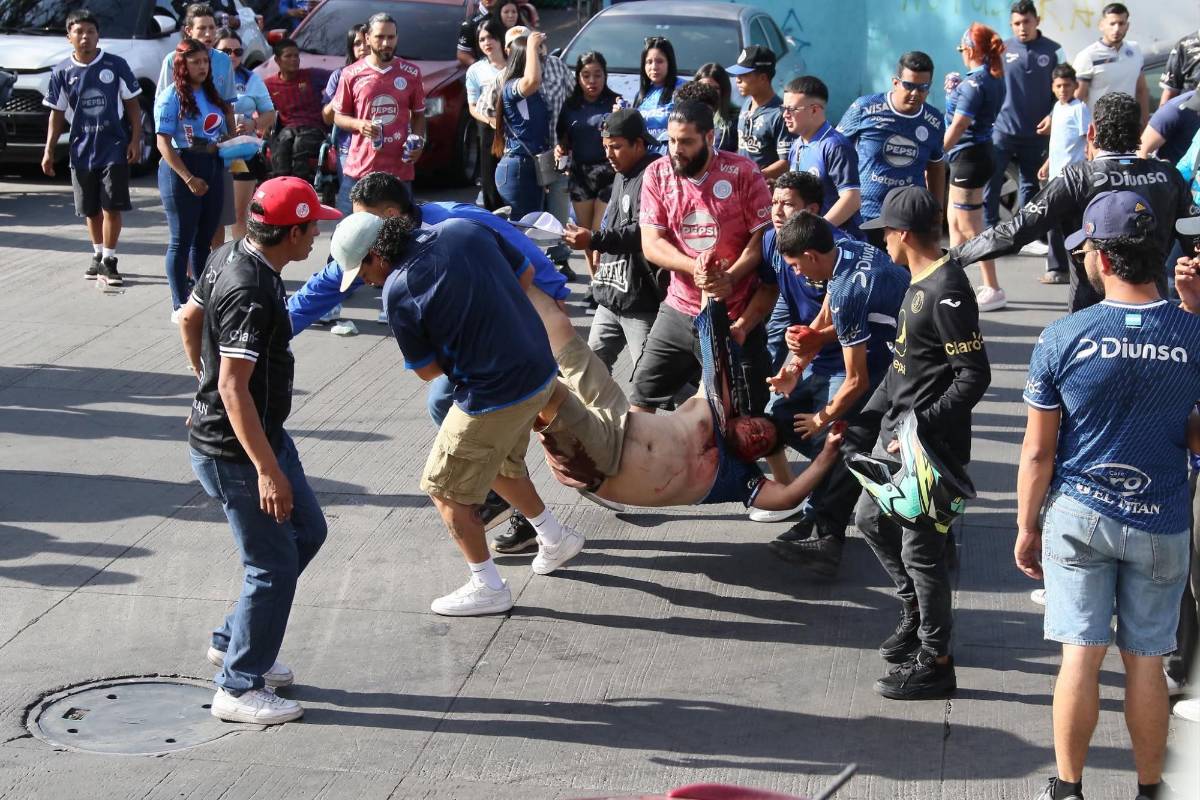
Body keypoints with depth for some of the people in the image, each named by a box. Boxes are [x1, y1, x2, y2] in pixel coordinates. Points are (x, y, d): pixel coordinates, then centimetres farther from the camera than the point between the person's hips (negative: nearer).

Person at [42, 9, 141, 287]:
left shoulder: (116, 65, -3)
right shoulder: (62, 72, 2)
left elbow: (132, 105, 3)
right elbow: (57, 114, 8)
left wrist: (135, 140, -5)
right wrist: (49, 151, 4)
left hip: (114, 148, -2)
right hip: (81, 151, 3)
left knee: (111, 207, -7)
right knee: (91, 210, 12)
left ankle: (108, 262, -1)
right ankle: (98, 256, 29)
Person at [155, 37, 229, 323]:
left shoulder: (212, 94, 12)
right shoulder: (171, 96, -8)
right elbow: (163, 143, -13)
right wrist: (189, 178, -19)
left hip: (213, 168, 6)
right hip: (180, 168, -6)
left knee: (205, 238, 12)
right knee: (182, 239, -1)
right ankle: (180, 306, 5)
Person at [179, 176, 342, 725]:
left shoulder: (229, 258, 2)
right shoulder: (252, 294, -28)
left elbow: (189, 319, 18)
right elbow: (234, 386, -31)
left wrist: (207, 384, 31)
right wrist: (267, 470, -30)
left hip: (264, 432, 10)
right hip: (235, 451, -10)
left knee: (307, 531, 20)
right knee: (274, 566, -1)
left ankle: (233, 643, 31)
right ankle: (239, 688, 12)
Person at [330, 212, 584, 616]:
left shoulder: (397, 291, -18)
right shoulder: (465, 229, -2)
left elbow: (427, 370, -7)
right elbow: (526, 274, 10)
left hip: (494, 396, -8)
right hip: (541, 372, 8)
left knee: (446, 488, 11)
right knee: (499, 464, 31)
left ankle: (487, 588, 20)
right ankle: (556, 539, 45)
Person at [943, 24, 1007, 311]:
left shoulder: (973, 83, -20)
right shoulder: (995, 78, 8)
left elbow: (957, 128, -20)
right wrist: (955, 89, 6)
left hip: (968, 156, -10)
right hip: (981, 150, 10)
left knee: (970, 228, -2)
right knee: (955, 221, 19)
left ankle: (993, 290, 1)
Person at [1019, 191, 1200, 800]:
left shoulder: (1061, 339, -13)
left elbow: (1038, 451, -7)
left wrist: (1026, 527, 7)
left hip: (1077, 514, -1)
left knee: (1081, 653, 5)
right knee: (1145, 661, 10)